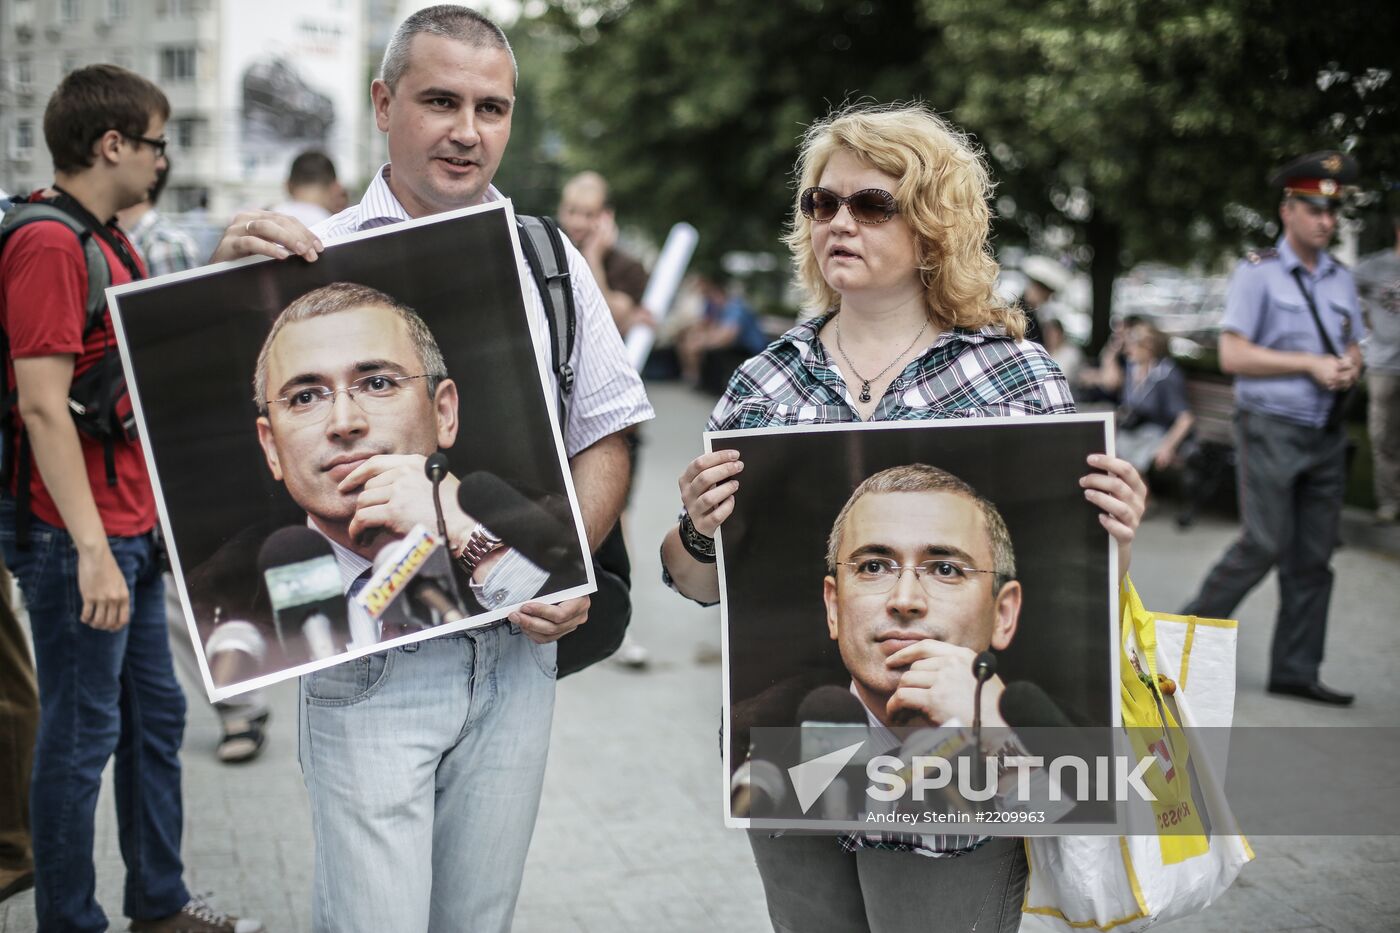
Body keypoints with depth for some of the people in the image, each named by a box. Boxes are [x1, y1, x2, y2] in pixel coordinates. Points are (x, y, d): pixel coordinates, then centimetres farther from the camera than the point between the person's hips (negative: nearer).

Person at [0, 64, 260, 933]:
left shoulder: (113, 242, 14)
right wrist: (92, 551, -26)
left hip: (133, 529, 10)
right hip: (77, 536, -10)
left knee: (156, 713, 16)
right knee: (83, 733, 0)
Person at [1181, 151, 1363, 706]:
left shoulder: (1341, 280, 14)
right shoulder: (1257, 274, -5)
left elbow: (1352, 348, 21)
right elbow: (1233, 355, -11)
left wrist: (1350, 366, -3)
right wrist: (1311, 364, -15)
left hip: (1325, 434, 6)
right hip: (1271, 430, -6)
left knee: (1313, 556, 6)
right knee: (1264, 545, -11)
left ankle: (1295, 670, 14)